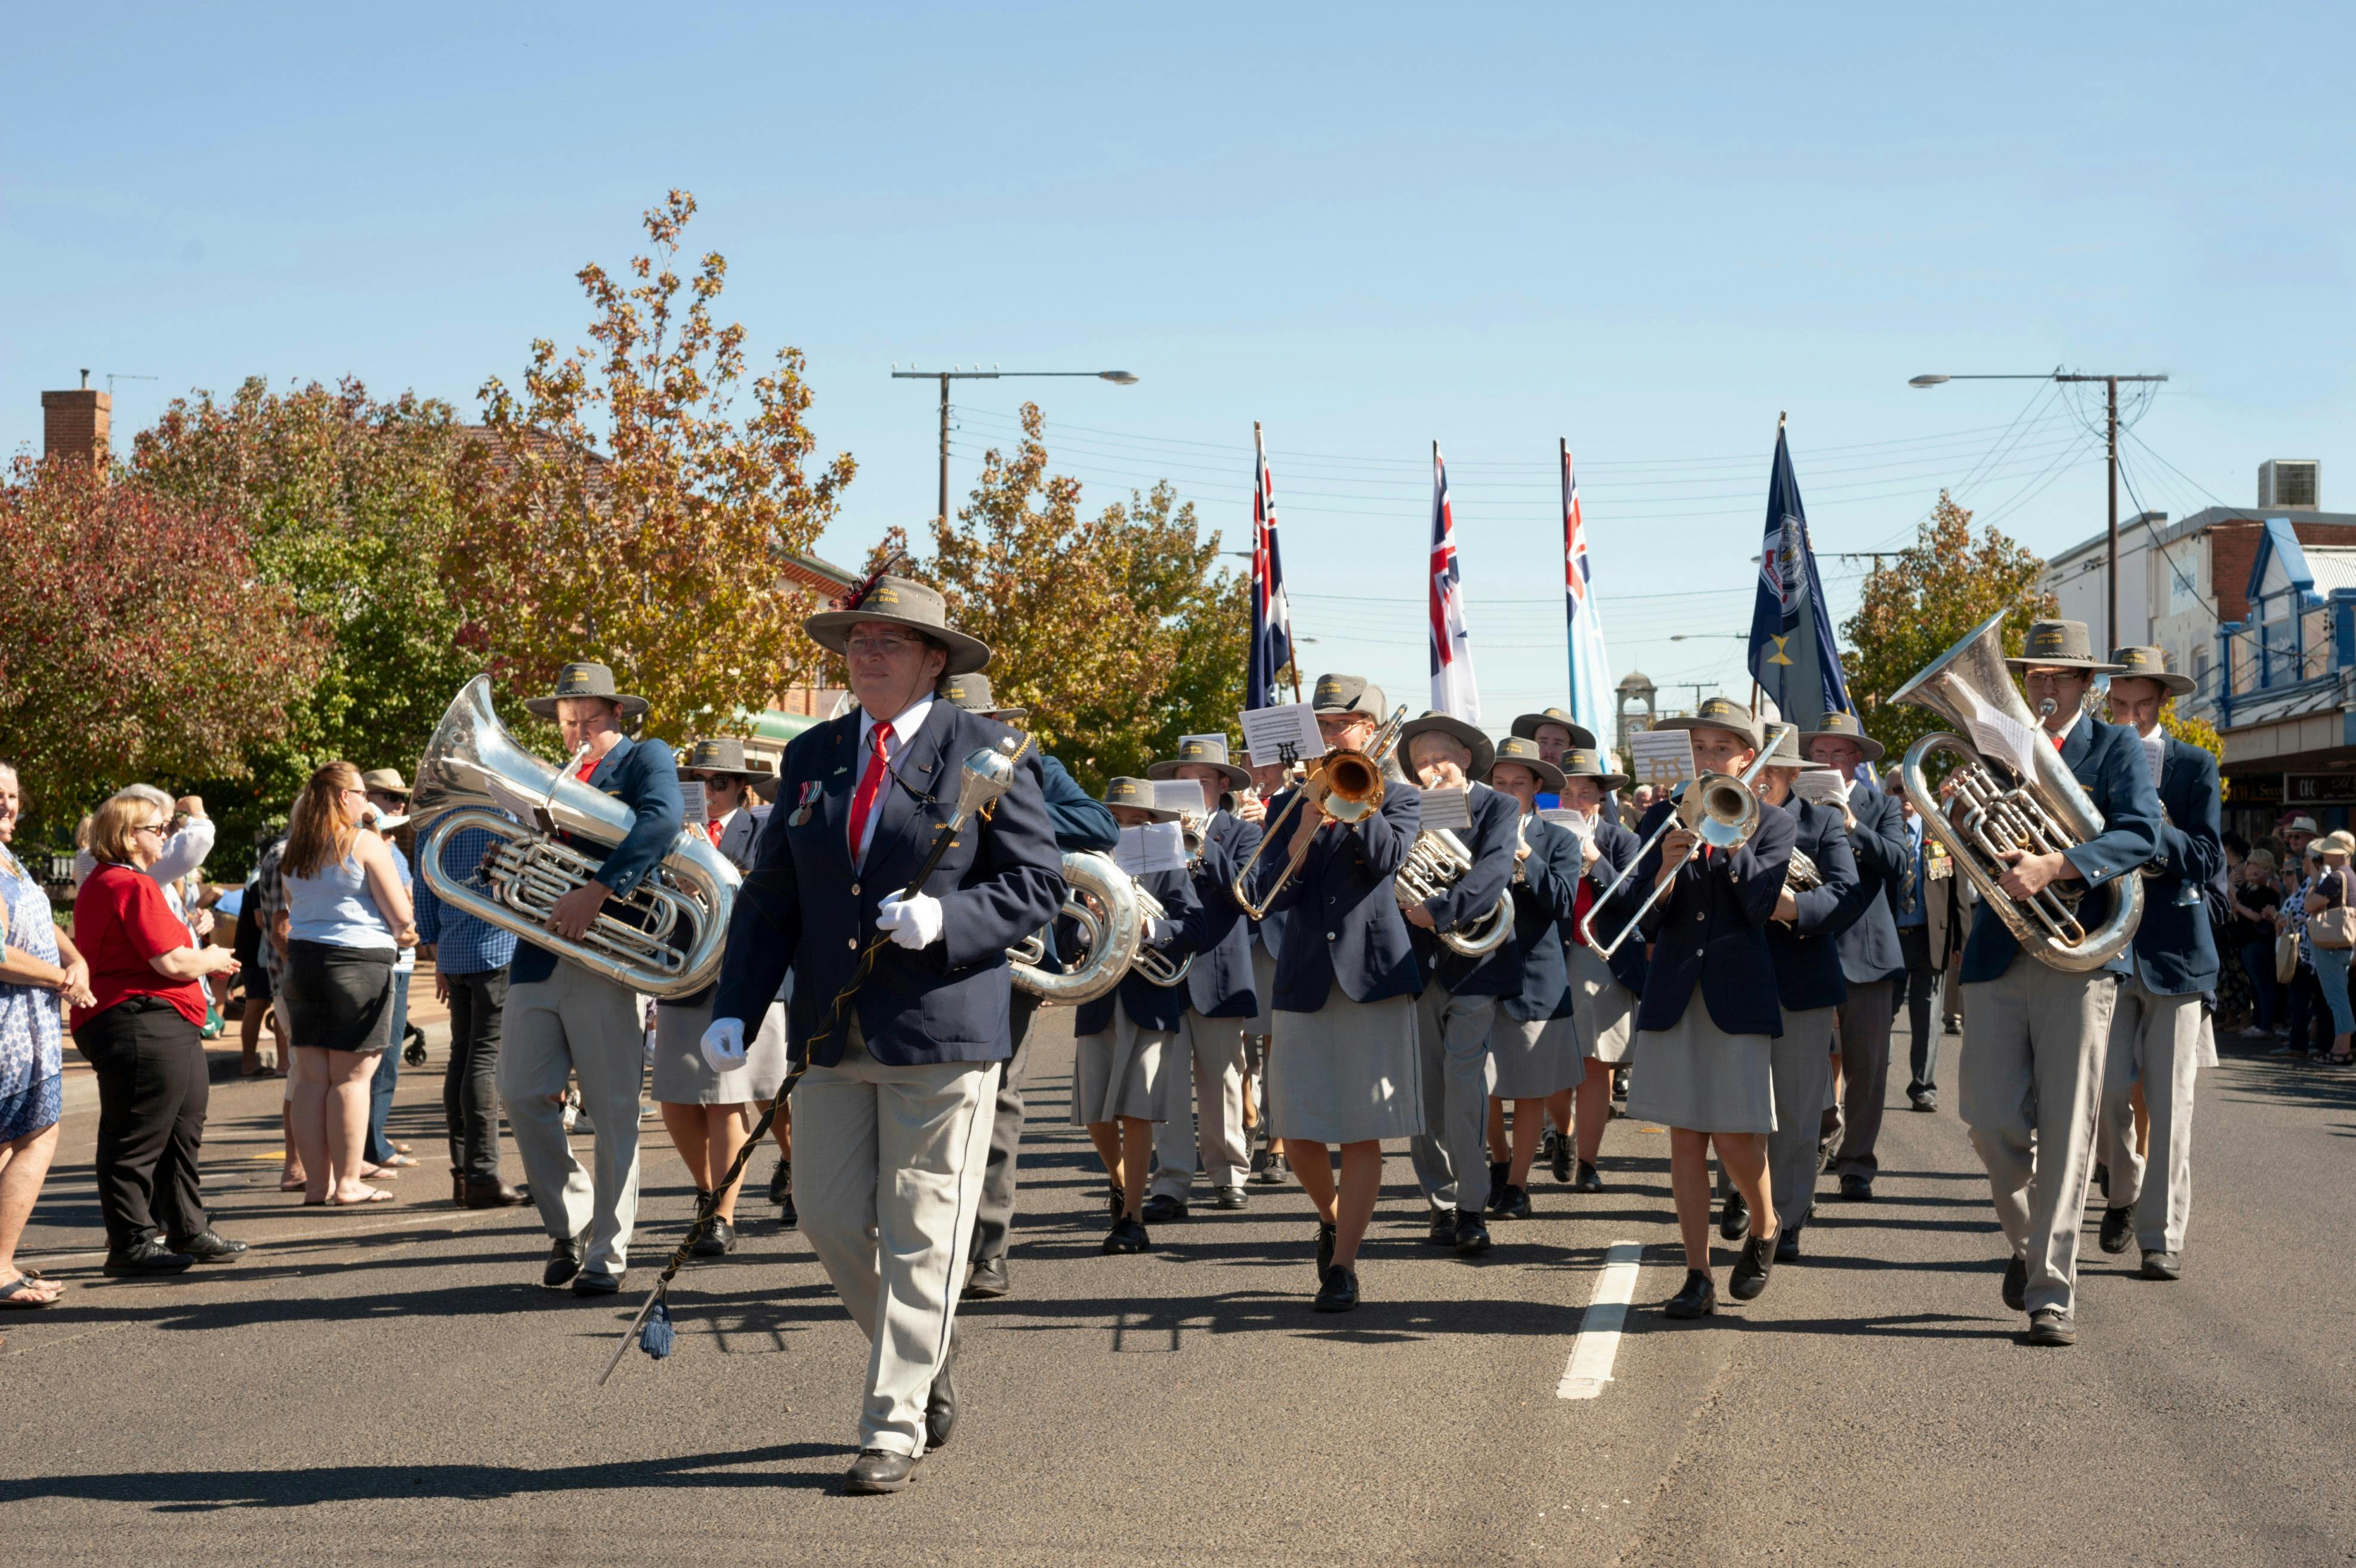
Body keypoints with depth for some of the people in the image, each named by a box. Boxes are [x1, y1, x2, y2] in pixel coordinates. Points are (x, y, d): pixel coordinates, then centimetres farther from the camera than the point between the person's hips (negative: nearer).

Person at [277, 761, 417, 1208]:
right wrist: (404, 933, 12)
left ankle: (318, 1183, 10)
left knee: (311, 1076, 7)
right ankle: (347, 1183, 0)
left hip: (303, 958, 6)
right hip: (358, 961, -6)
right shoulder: (365, 843, -7)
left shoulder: (295, 851, 12)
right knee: (351, 1077, -2)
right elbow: (401, 916, -9)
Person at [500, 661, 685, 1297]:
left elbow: (664, 817, -17)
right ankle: (569, 1225, 17)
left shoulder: (645, 759, 5)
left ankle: (608, 1253, 6)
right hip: (538, 958, 6)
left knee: (613, 1114, -2)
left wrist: (599, 890, -25)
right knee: (521, 1095, -1)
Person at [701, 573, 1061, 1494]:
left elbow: (1038, 885, -4)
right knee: (831, 1220, 7)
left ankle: (895, 1427, 7)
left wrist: (945, 919, -21)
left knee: (920, 1237, -1)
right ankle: (928, 1349, 32)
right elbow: (771, 896, 12)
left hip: (942, 1035, -5)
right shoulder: (809, 758, 12)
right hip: (833, 1035, 5)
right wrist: (734, 1009, 1)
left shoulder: (988, 752, -2)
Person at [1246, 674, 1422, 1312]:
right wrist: (1309, 818, -14)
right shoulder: (1288, 807, 11)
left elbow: (1386, 857, -15)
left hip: (1373, 977, -3)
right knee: (1299, 1136, 2)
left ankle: (1342, 1265, 4)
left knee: (1363, 1134, -3)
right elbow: (1265, 894, -2)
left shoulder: (1398, 797, 6)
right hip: (1304, 983, 3)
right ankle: (1331, 1216, 31)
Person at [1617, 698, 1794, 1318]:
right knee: (1685, 1138, 3)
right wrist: (1665, 871, -19)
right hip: (1673, 995, 2)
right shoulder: (1662, 820, 7)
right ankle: (1698, 1277, 9)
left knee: (1736, 1140, -5)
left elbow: (1761, 904, -12)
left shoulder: (1774, 824, 3)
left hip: (1738, 995, -2)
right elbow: (1643, 919, -1)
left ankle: (1763, 1230, 25)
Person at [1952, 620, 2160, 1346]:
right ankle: (2028, 1240, 25)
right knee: (1990, 1118, -2)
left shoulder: (2115, 746, 3)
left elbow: (2142, 833, -13)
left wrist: (2053, 867, -25)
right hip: (1998, 955, 3)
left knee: (2065, 1131, -3)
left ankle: (2052, 1292, 2)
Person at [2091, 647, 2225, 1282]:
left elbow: (2209, 861, -6)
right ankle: (2123, 1194, 23)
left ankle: (2162, 1236, 5)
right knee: (2108, 1091, -5)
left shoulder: (2195, 766, 4)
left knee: (2170, 1104, -2)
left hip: (2176, 951, -1)